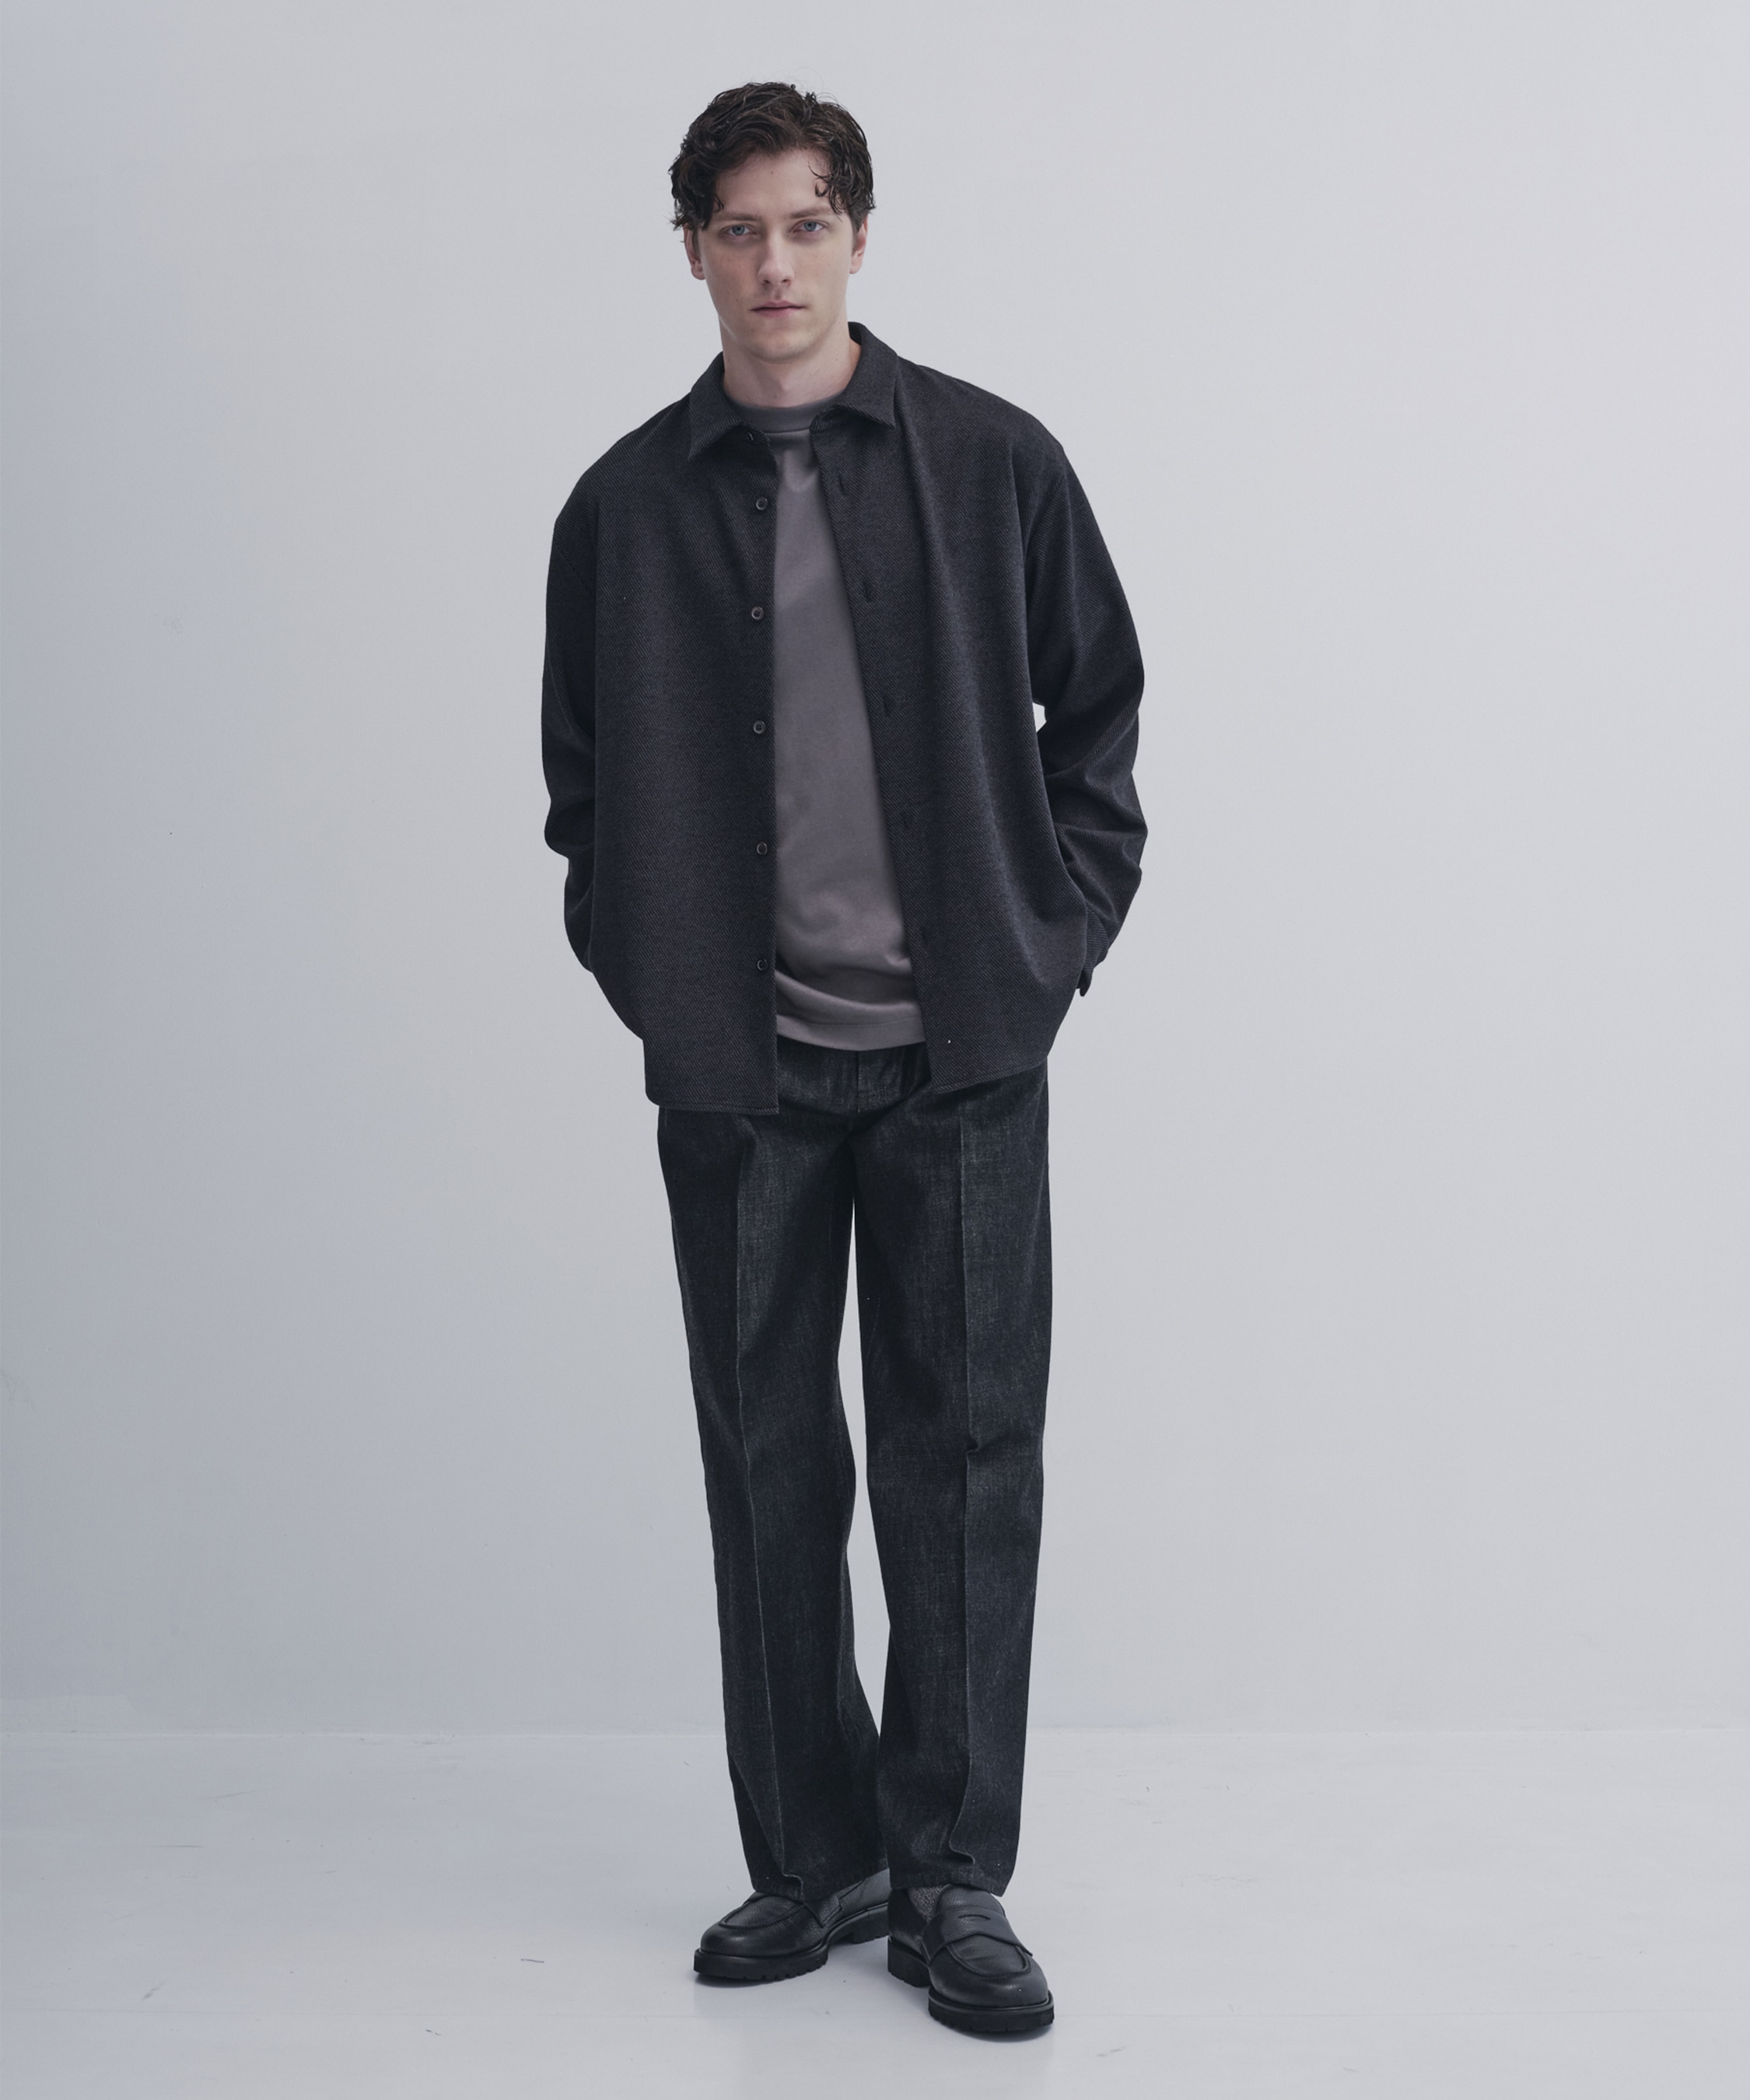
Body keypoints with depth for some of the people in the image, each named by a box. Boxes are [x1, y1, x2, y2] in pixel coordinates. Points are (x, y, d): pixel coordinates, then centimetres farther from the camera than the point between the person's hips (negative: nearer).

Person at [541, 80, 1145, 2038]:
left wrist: (1059, 939, 2)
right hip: (735, 1069, 2)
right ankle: (813, 1860, 21)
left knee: (964, 1460, 1)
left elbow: (1099, 710, 10)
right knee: (769, 1467, 7)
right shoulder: (628, 505, 5)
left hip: (963, 1055, -1)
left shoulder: (994, 463, 2)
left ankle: (952, 1880, 13)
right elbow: (582, 777, 14)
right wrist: (639, 972, 5)